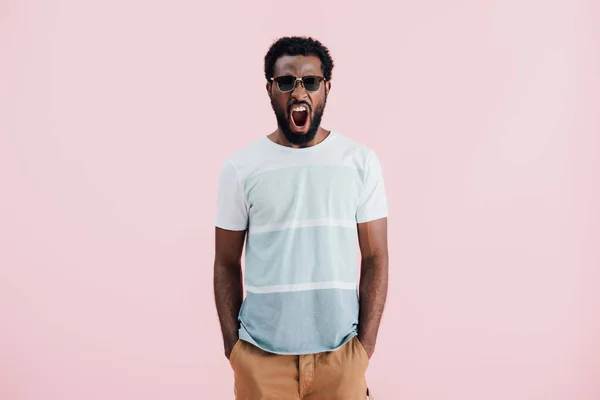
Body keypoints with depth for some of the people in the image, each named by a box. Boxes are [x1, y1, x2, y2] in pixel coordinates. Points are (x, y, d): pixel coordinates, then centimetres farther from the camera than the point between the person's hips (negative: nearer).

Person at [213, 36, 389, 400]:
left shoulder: (361, 161, -2)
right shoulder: (240, 168, -3)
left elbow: (375, 259, -1)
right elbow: (227, 264, 2)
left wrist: (364, 349, -4)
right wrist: (232, 348, -2)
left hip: (340, 354, 1)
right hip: (261, 355, 0)